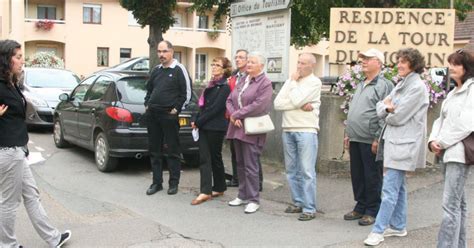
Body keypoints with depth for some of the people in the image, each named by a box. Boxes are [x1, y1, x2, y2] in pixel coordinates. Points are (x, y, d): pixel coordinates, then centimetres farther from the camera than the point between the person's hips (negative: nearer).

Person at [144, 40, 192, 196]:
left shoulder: (179, 69, -5)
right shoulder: (156, 70, 14)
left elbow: (187, 93, -8)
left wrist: (176, 109, -10)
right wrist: (147, 104, 12)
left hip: (169, 116, -7)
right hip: (152, 115, 7)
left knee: (172, 150, 1)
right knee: (154, 149, 10)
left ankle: (174, 183, 10)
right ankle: (157, 182, 19)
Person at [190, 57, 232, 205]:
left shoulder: (224, 87, -9)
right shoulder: (211, 84, 17)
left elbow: (215, 108, -16)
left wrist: (198, 122, -13)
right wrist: (197, 121, 4)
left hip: (216, 127, -7)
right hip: (204, 126, 7)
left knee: (215, 157, 3)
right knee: (204, 158, 1)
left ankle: (219, 188, 16)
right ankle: (205, 191, 2)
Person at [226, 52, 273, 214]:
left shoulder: (265, 83, -7)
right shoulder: (242, 81, 17)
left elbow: (258, 106, -20)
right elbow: (230, 100, 12)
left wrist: (237, 114, -15)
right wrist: (233, 115, -8)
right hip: (237, 128, 8)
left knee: (250, 166, -6)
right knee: (240, 164, 13)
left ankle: (253, 200, 3)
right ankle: (243, 195, 24)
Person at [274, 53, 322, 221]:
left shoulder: (314, 82, -4)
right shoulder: (290, 81, 14)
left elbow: (297, 100, -17)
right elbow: (277, 103, 1)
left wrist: (294, 82, -1)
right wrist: (300, 106, -10)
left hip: (306, 130, -6)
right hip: (288, 130, 6)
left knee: (307, 172, -6)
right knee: (292, 170, 11)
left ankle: (309, 208, -2)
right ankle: (298, 203, 22)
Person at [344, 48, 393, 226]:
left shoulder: (384, 85, -9)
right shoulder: (361, 85, 18)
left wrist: (378, 139, -18)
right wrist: (348, 134, 20)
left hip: (370, 141, -8)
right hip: (355, 139, 8)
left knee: (372, 177, 1)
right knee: (357, 175, 14)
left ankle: (372, 211, 11)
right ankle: (360, 206, 26)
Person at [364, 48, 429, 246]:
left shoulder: (417, 87, -12)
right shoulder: (401, 84, 15)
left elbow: (399, 117, -17)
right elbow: (380, 108, 11)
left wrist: (388, 114, 3)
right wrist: (386, 107, -11)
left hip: (403, 145, -9)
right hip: (393, 141, 9)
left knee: (390, 189, -9)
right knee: (398, 187, 15)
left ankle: (378, 231, -8)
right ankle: (398, 226, 25)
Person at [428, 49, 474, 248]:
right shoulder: (453, 92, 20)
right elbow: (442, 119, 16)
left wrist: (442, 142, -11)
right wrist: (433, 140, -1)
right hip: (447, 152, 9)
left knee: (450, 205, -12)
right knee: (458, 203, 13)